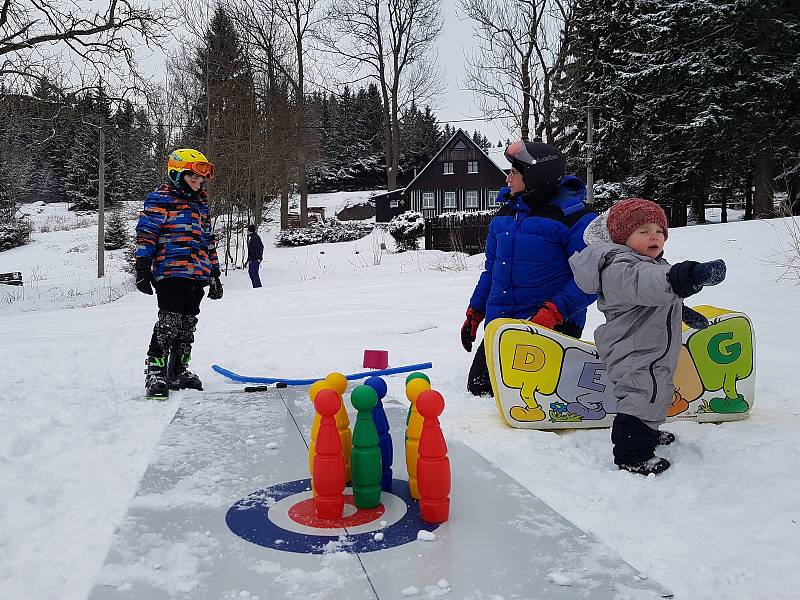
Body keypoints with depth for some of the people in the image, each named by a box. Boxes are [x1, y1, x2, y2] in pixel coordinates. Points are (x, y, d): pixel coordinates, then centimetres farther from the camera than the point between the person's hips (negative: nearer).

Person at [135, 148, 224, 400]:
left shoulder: (201, 204, 22)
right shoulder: (160, 199, 0)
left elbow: (208, 241, 26)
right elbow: (146, 233, -7)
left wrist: (214, 275, 23)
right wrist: (142, 268, -15)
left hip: (197, 275, 7)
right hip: (170, 272, -7)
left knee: (188, 323, 9)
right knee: (170, 321, -12)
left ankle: (178, 371, 19)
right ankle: (155, 372, -4)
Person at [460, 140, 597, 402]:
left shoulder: (574, 216, -11)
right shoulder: (504, 214, 11)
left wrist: (555, 312, -25)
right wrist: (475, 312, 18)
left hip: (553, 325, -7)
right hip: (500, 322, 7)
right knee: (478, 388, 9)